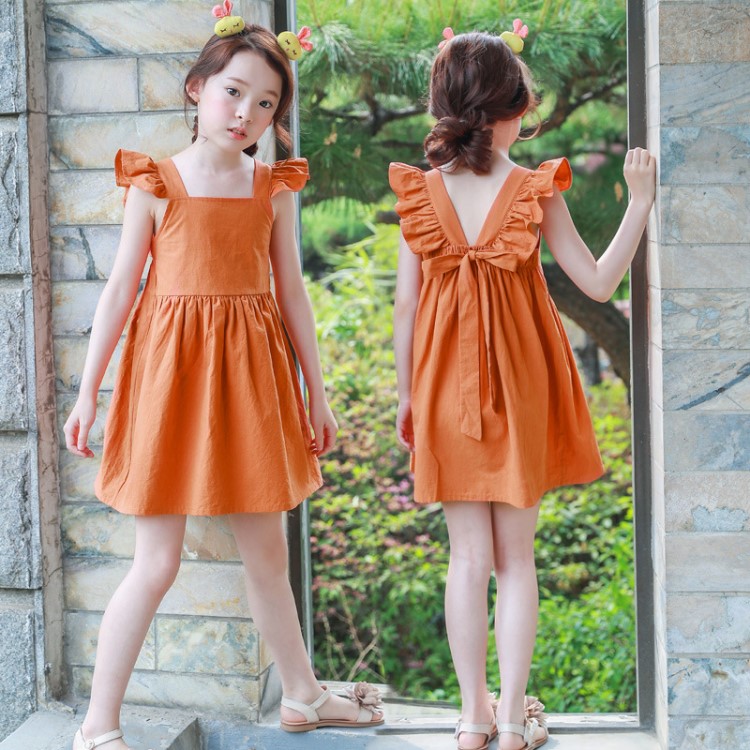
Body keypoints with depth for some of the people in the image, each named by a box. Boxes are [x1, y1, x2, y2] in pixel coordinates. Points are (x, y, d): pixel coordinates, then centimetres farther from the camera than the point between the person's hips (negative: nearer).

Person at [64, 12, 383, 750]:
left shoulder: (274, 186, 7)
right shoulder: (157, 182, -3)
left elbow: (291, 290, 11)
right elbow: (120, 287, -2)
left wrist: (316, 392, 11)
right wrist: (87, 391, -3)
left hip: (250, 368, 4)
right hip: (170, 363, -3)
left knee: (267, 551, 14)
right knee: (156, 563, -3)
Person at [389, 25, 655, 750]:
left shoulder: (421, 192, -4)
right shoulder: (537, 191, -8)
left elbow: (405, 307, -2)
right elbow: (598, 283, -5)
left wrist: (404, 396, 8)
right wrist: (640, 203, 2)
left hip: (445, 387, 1)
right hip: (520, 388, -1)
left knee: (467, 555, 9)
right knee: (515, 556, 9)